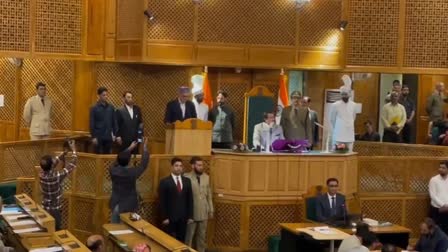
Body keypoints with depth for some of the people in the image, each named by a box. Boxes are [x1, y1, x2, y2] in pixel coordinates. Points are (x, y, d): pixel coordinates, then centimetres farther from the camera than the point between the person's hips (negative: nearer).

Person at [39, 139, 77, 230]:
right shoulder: (57, 176, -29)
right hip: (54, 211, -6)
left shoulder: (41, 174, -12)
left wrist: (64, 153, 8)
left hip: (44, 209, 6)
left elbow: (50, 165, 8)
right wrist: (73, 150, -6)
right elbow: (72, 165, -18)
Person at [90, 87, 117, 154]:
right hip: (98, 136, -3)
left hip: (108, 136, 4)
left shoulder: (111, 107, 6)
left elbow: (114, 121, 10)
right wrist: (93, 137, -10)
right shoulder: (94, 108, -5)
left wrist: (114, 134, 5)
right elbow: (92, 124, -6)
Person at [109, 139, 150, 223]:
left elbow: (119, 161, 11)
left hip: (116, 206, 4)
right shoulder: (132, 173, -20)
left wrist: (130, 148, 19)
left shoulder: (113, 171, -9)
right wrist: (145, 148, 7)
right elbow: (143, 165, -4)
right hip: (128, 207, -4)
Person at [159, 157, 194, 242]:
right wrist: (164, 217, -10)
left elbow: (190, 199, 10)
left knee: (181, 240, 7)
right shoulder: (164, 182, -4)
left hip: (183, 217, 4)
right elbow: (162, 202, -6)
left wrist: (190, 216, 5)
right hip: (170, 217, -4)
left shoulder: (187, 181, 9)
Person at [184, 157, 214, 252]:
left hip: (203, 212, 5)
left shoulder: (206, 177, 6)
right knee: (189, 236, 5)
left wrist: (211, 209, 10)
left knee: (202, 236, 14)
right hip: (191, 213, -5)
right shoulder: (186, 177, -12)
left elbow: (209, 195, 11)